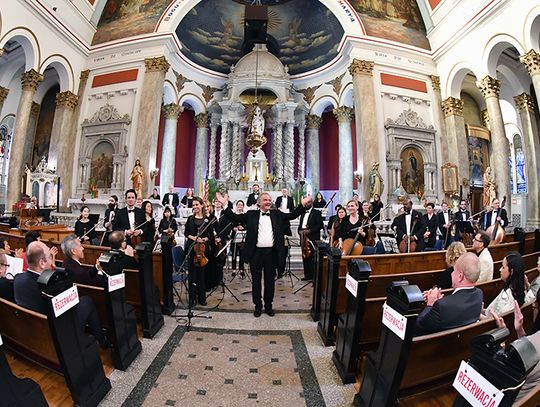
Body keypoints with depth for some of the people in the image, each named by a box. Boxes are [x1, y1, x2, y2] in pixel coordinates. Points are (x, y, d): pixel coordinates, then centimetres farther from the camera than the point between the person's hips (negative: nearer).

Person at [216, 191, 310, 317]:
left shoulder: (277, 214, 7)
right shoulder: (251, 214, 2)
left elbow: (292, 215, 2)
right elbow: (235, 218, -2)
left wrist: (303, 204, -10)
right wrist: (225, 204, -12)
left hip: (271, 253, 1)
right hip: (256, 253, -1)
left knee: (270, 281, 14)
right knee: (256, 281, 11)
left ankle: (268, 306, 32)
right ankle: (258, 306, 29)